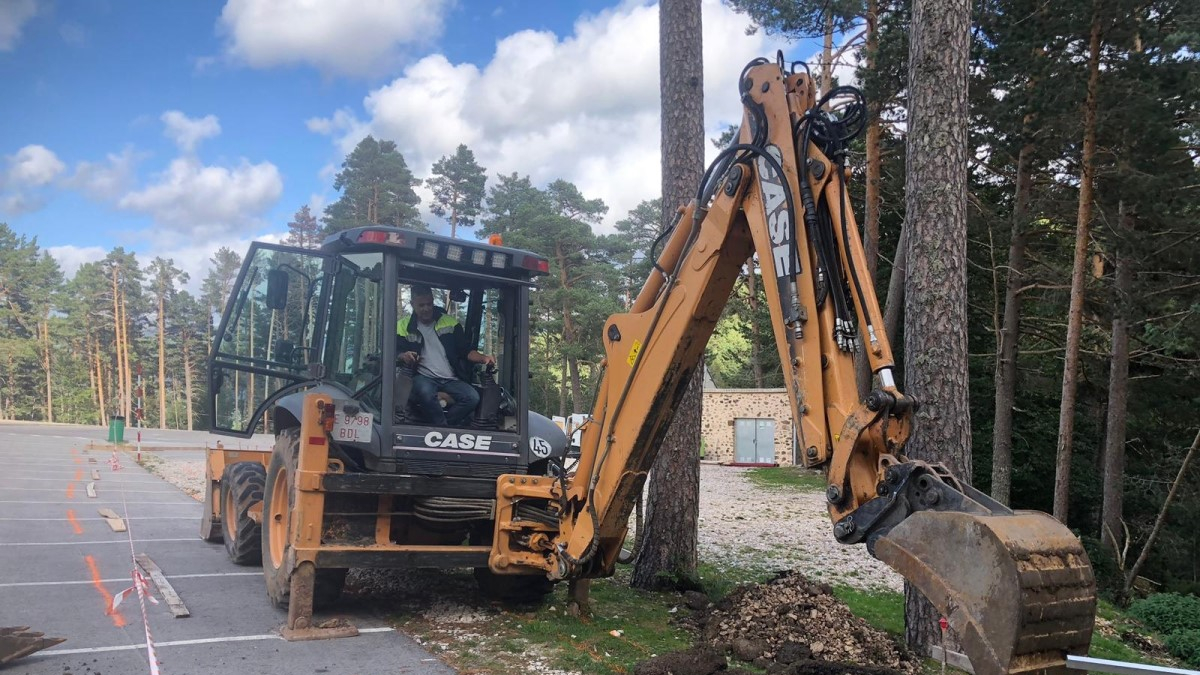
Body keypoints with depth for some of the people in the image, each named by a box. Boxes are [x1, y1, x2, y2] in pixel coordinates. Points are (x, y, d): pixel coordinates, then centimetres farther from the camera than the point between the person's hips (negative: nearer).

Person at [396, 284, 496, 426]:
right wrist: (404, 356, -20)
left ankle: (439, 427, -17)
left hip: (451, 380, 3)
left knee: (472, 397, -27)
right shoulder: (403, 326, 8)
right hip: (423, 377, -2)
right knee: (425, 392, -39)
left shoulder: (450, 322, 13)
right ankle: (444, 428, -20)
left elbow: (466, 350, 13)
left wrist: (483, 358, -7)